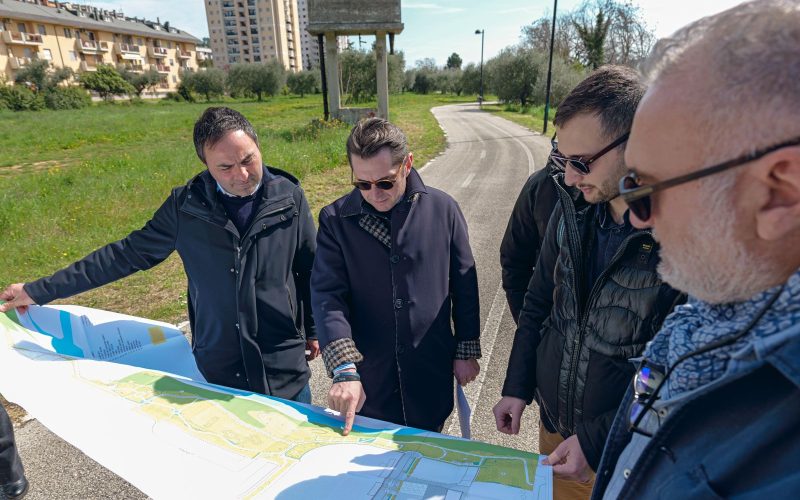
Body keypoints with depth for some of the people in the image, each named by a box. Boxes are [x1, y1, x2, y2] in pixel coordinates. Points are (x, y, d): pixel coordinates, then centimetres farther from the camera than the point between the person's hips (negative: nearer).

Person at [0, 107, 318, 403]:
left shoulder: (289, 199, -8)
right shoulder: (186, 206, -6)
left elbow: (311, 270, 4)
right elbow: (128, 254, 5)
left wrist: (313, 328, 12)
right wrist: (41, 290, 9)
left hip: (284, 366, 0)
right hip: (216, 367, 1)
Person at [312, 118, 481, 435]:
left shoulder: (442, 209, -7)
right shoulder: (335, 220, -8)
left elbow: (464, 286, 1)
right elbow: (326, 295, -13)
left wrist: (467, 351, 4)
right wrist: (344, 370, -24)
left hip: (431, 375, 0)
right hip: (368, 379, 0)